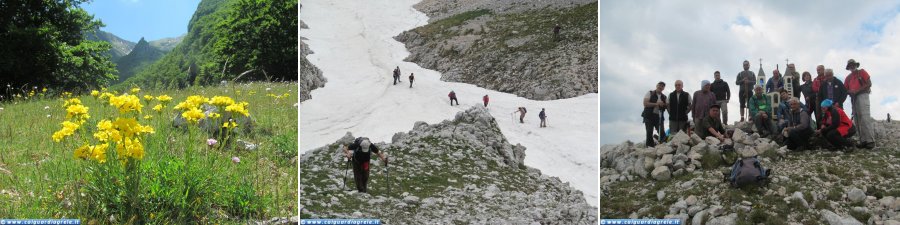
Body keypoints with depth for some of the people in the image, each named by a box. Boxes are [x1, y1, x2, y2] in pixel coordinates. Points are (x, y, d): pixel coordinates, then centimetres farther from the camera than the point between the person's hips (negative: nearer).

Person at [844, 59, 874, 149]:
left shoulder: (862, 72, 5)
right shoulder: (848, 77, 20)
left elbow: (869, 84, -5)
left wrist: (857, 90, -13)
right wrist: (850, 92, -8)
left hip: (862, 95, -7)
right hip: (853, 98, 7)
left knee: (865, 118, -18)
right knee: (857, 120, 0)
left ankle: (870, 140, -23)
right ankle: (863, 141, -2)